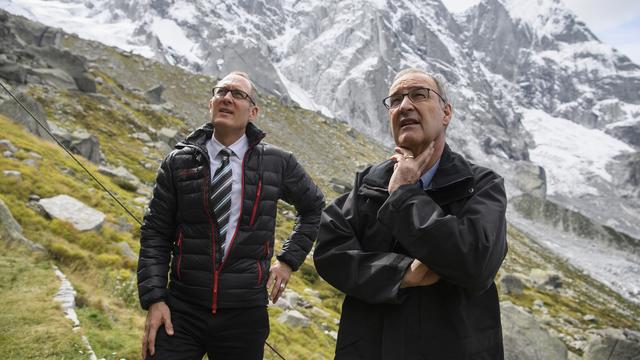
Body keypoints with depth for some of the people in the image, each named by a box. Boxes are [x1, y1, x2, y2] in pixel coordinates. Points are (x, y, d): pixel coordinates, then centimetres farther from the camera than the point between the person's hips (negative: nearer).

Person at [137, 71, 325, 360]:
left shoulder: (277, 163, -1)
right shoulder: (179, 162, 1)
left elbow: (314, 207, 16)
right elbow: (155, 234, 2)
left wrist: (289, 259, 8)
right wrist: (154, 300, -5)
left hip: (244, 315, 0)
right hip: (182, 310, 0)